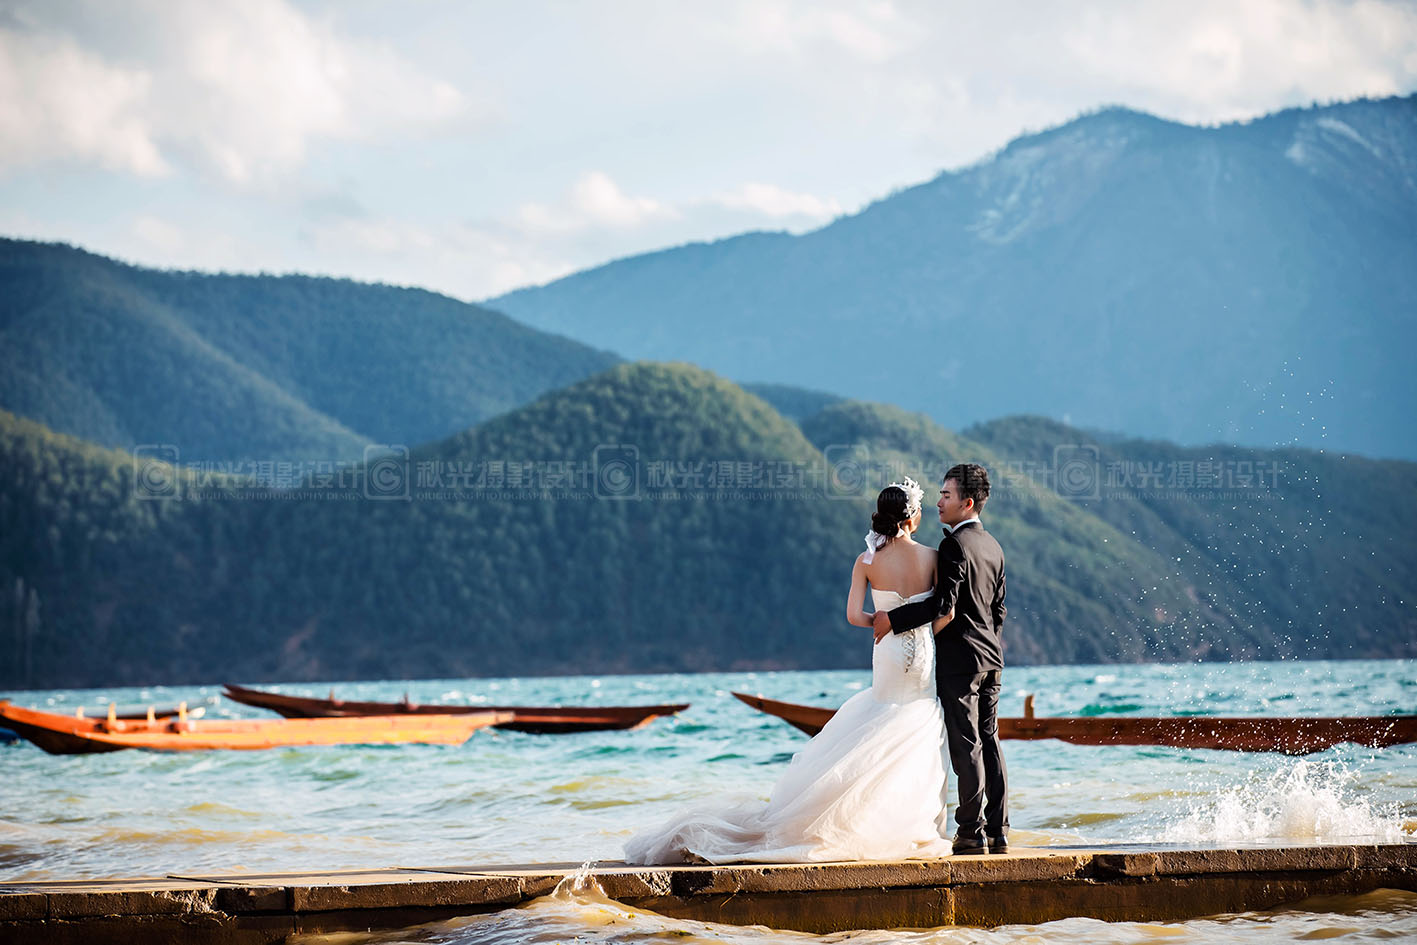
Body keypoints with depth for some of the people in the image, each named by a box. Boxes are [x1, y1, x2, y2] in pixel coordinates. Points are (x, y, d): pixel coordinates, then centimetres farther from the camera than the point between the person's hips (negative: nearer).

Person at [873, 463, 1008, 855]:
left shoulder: (955, 545, -14)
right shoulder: (993, 547, 13)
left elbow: (943, 604, -21)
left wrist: (893, 619, -14)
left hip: (959, 659, -8)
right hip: (990, 658, 8)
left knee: (967, 746, -6)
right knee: (989, 742, 9)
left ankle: (971, 833, -5)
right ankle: (998, 832, 10)